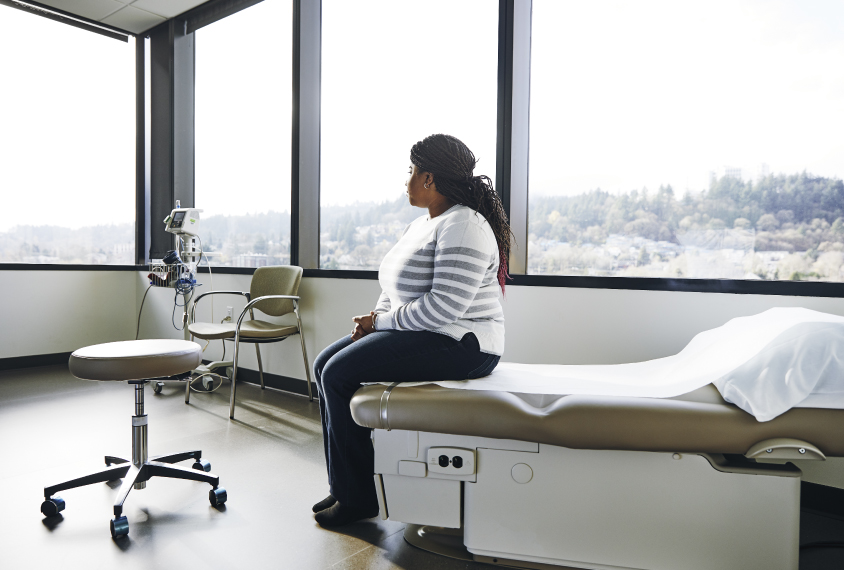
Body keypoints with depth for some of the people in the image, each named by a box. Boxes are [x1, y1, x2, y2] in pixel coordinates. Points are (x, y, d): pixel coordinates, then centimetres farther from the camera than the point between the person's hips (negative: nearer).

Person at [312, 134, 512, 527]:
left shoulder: (463, 226, -17)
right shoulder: (420, 225, 16)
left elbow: (444, 306, -26)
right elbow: (397, 288, 20)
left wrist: (382, 320, -15)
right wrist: (374, 317, 0)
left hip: (459, 345, -10)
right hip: (420, 333, 10)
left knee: (339, 373, -17)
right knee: (325, 363, 3)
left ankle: (358, 498, -1)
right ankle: (343, 484, 11)